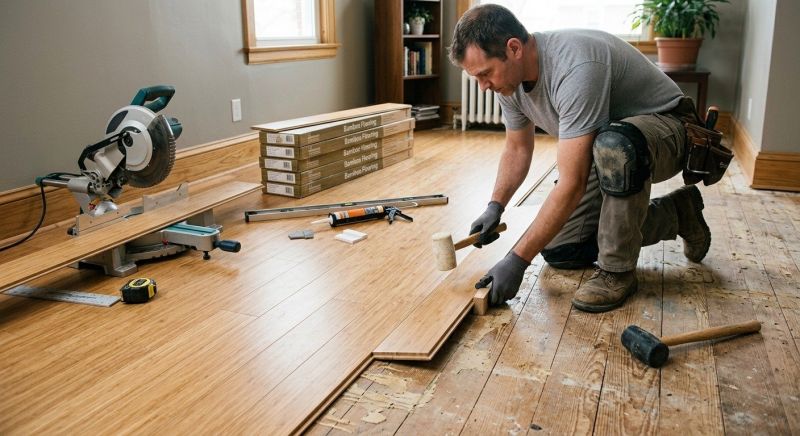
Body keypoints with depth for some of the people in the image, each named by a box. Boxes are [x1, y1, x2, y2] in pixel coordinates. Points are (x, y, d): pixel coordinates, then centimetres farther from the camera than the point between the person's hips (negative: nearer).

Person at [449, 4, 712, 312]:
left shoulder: (574, 67, -37)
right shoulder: (510, 77, -10)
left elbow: (571, 184, -39)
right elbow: (517, 149, 7)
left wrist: (518, 260, -38)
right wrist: (495, 207, -7)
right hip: (608, 150, 8)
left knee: (613, 145, -44)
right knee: (558, 250, 2)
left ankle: (617, 270, -21)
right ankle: (675, 213, 18)